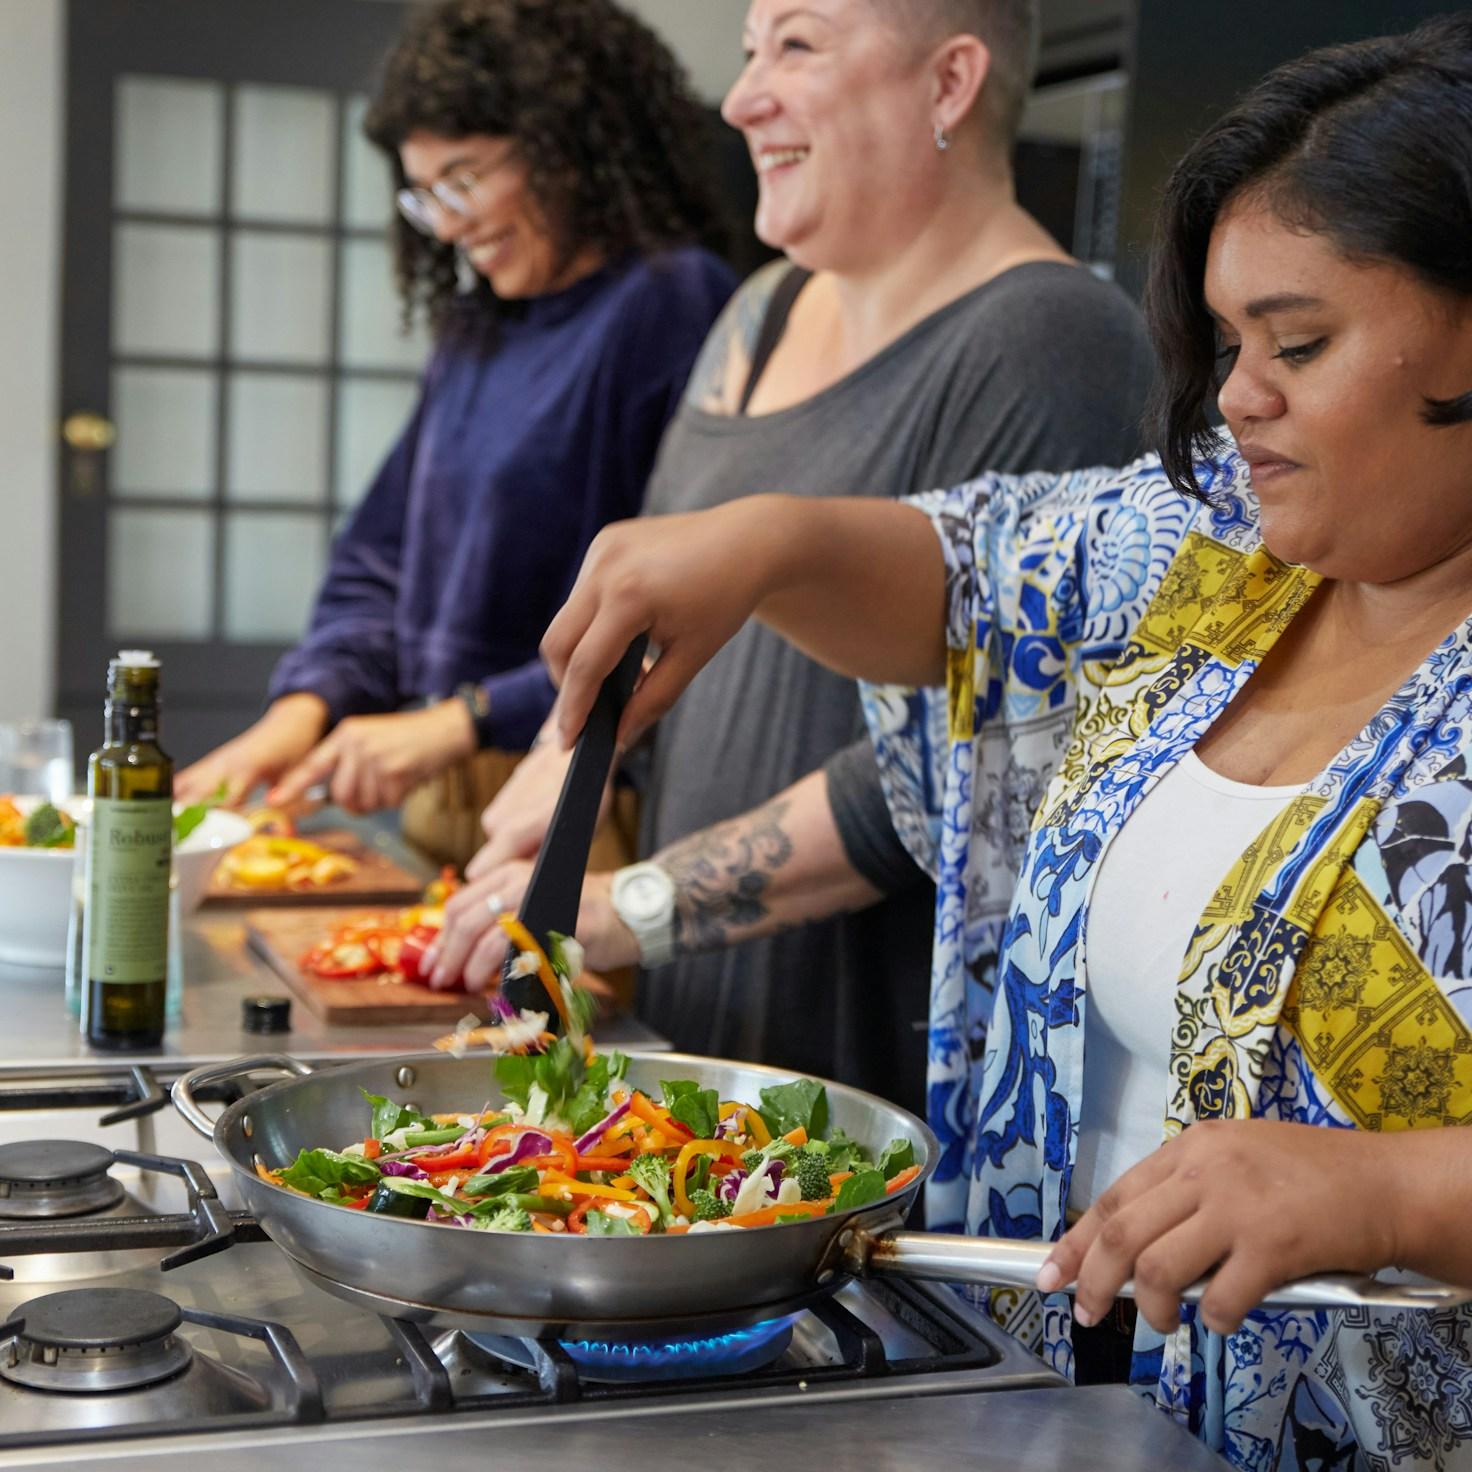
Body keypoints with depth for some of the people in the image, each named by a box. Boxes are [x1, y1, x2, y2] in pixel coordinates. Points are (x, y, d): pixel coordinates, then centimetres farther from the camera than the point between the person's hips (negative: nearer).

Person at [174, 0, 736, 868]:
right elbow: (384, 560, 17)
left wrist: (467, 722, -18)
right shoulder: (477, 331, 15)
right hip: (441, 804, 7)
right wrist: (306, 707, 0)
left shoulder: (673, 307, -12)